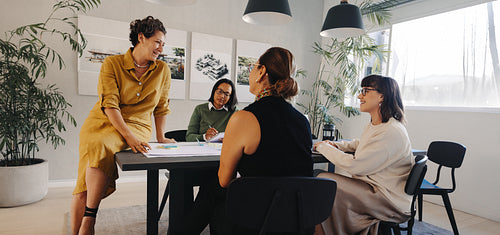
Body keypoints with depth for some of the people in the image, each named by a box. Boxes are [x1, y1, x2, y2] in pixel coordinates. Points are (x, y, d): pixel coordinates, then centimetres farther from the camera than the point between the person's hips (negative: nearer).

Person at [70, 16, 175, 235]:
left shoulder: (162, 70, 4)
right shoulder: (112, 64, -3)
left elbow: (161, 106, 14)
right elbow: (109, 104, -12)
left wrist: (160, 138, 13)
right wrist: (129, 136, -24)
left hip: (136, 125, -1)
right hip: (101, 121, 1)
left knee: (100, 146, -32)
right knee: (85, 183, -16)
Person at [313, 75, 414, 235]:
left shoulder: (392, 132, -22)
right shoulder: (373, 125, 9)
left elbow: (355, 165, -25)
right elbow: (359, 144, 30)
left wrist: (324, 147, -12)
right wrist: (336, 145, 11)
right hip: (372, 186, 9)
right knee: (321, 178, -5)